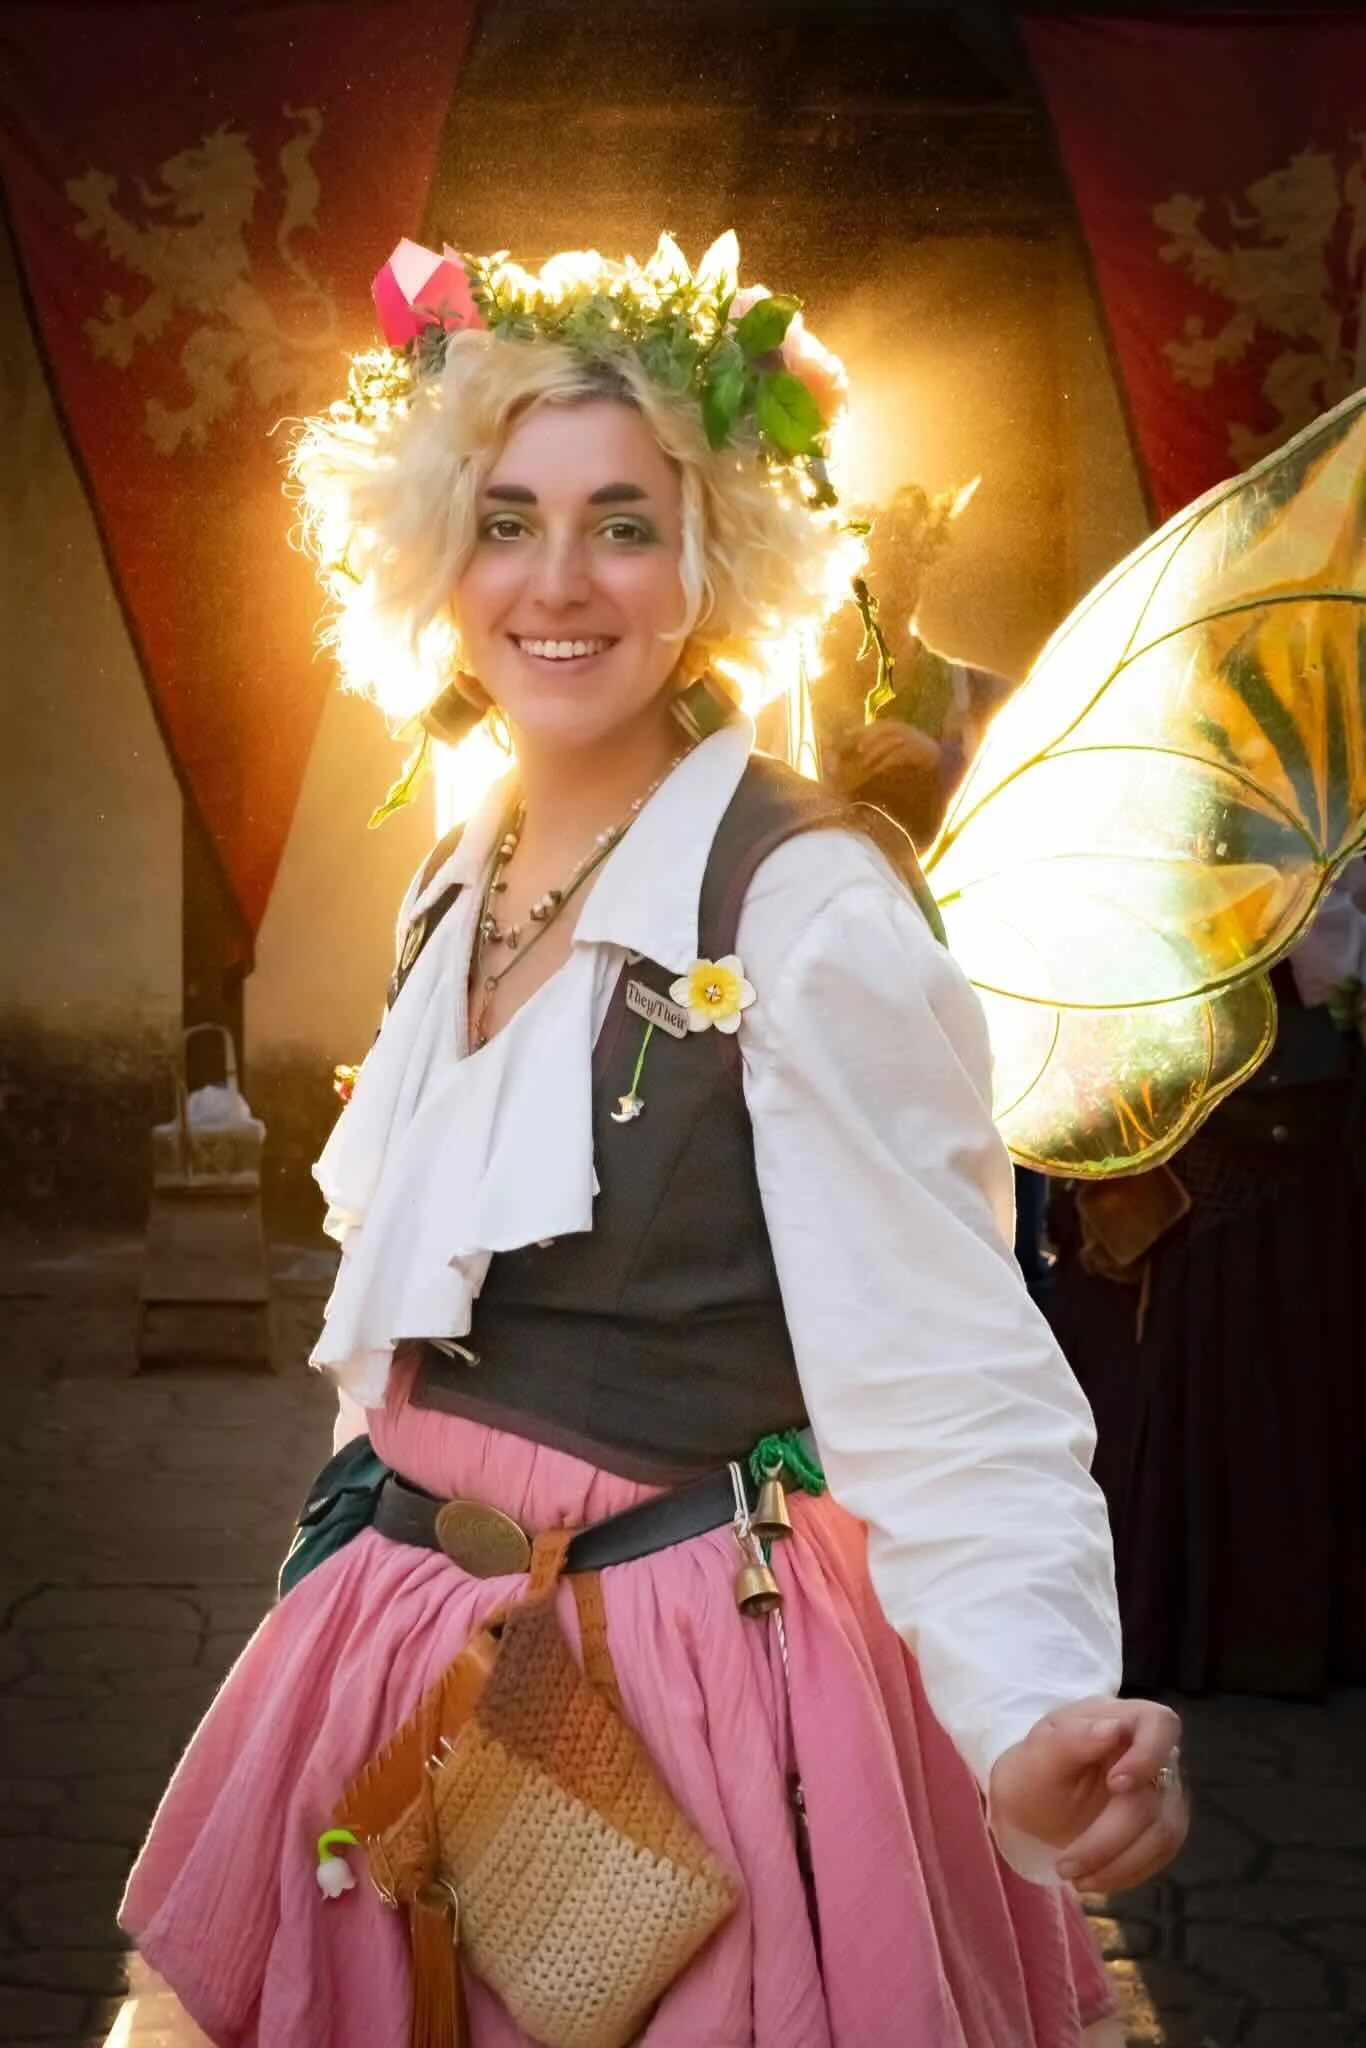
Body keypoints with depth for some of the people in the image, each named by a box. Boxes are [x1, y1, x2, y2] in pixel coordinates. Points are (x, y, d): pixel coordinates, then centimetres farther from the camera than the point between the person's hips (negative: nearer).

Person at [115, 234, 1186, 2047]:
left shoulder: (810, 908, -19)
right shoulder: (457, 886, 5)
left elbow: (944, 1386, -25)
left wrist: (1040, 1725, -39)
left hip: (694, 1679, -7)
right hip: (410, 1684, 7)